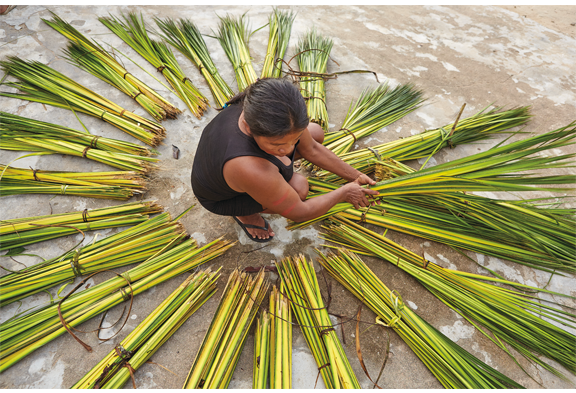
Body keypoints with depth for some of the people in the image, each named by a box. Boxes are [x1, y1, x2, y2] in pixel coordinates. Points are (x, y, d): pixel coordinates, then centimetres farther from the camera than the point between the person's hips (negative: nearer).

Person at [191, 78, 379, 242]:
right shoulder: (250, 169, -45)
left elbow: (311, 149, -12)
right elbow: (299, 212, -30)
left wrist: (354, 176, -7)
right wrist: (344, 192, -17)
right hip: (223, 197, -5)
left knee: (316, 133, -1)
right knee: (299, 187, -29)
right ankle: (245, 214, 1)